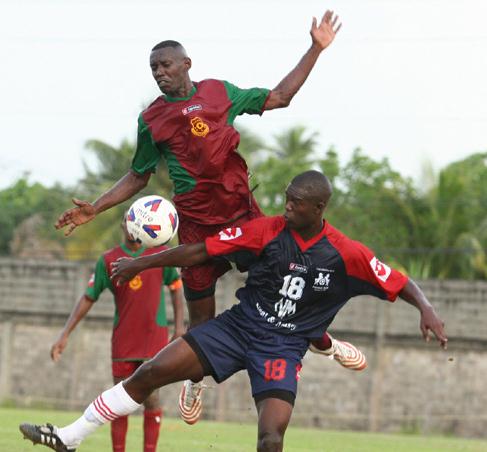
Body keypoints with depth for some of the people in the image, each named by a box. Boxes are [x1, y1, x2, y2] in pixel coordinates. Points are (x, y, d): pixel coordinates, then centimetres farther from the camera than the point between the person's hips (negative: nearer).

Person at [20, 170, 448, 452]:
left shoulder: (346, 255, -12)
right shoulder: (268, 230, -8)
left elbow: (401, 284, -8)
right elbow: (202, 250, -3)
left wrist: (427, 309, -29)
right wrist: (141, 264, 0)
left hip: (284, 346, -2)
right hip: (238, 325, 2)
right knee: (151, 372, -6)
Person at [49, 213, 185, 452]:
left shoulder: (161, 253, 0)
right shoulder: (108, 260, 1)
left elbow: (176, 288, 10)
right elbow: (88, 298, 6)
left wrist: (179, 326, 1)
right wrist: (65, 334, 1)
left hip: (154, 336, -1)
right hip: (122, 340, 1)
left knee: (151, 396, -6)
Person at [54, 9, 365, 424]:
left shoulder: (220, 92, 5)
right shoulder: (152, 120, 3)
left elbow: (279, 97, 12)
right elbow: (139, 176, 12)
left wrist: (316, 49, 9)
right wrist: (94, 209, 2)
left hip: (242, 210, 1)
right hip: (197, 225, -1)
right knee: (201, 313, 4)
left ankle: (324, 343, 22)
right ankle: (196, 379, 29)